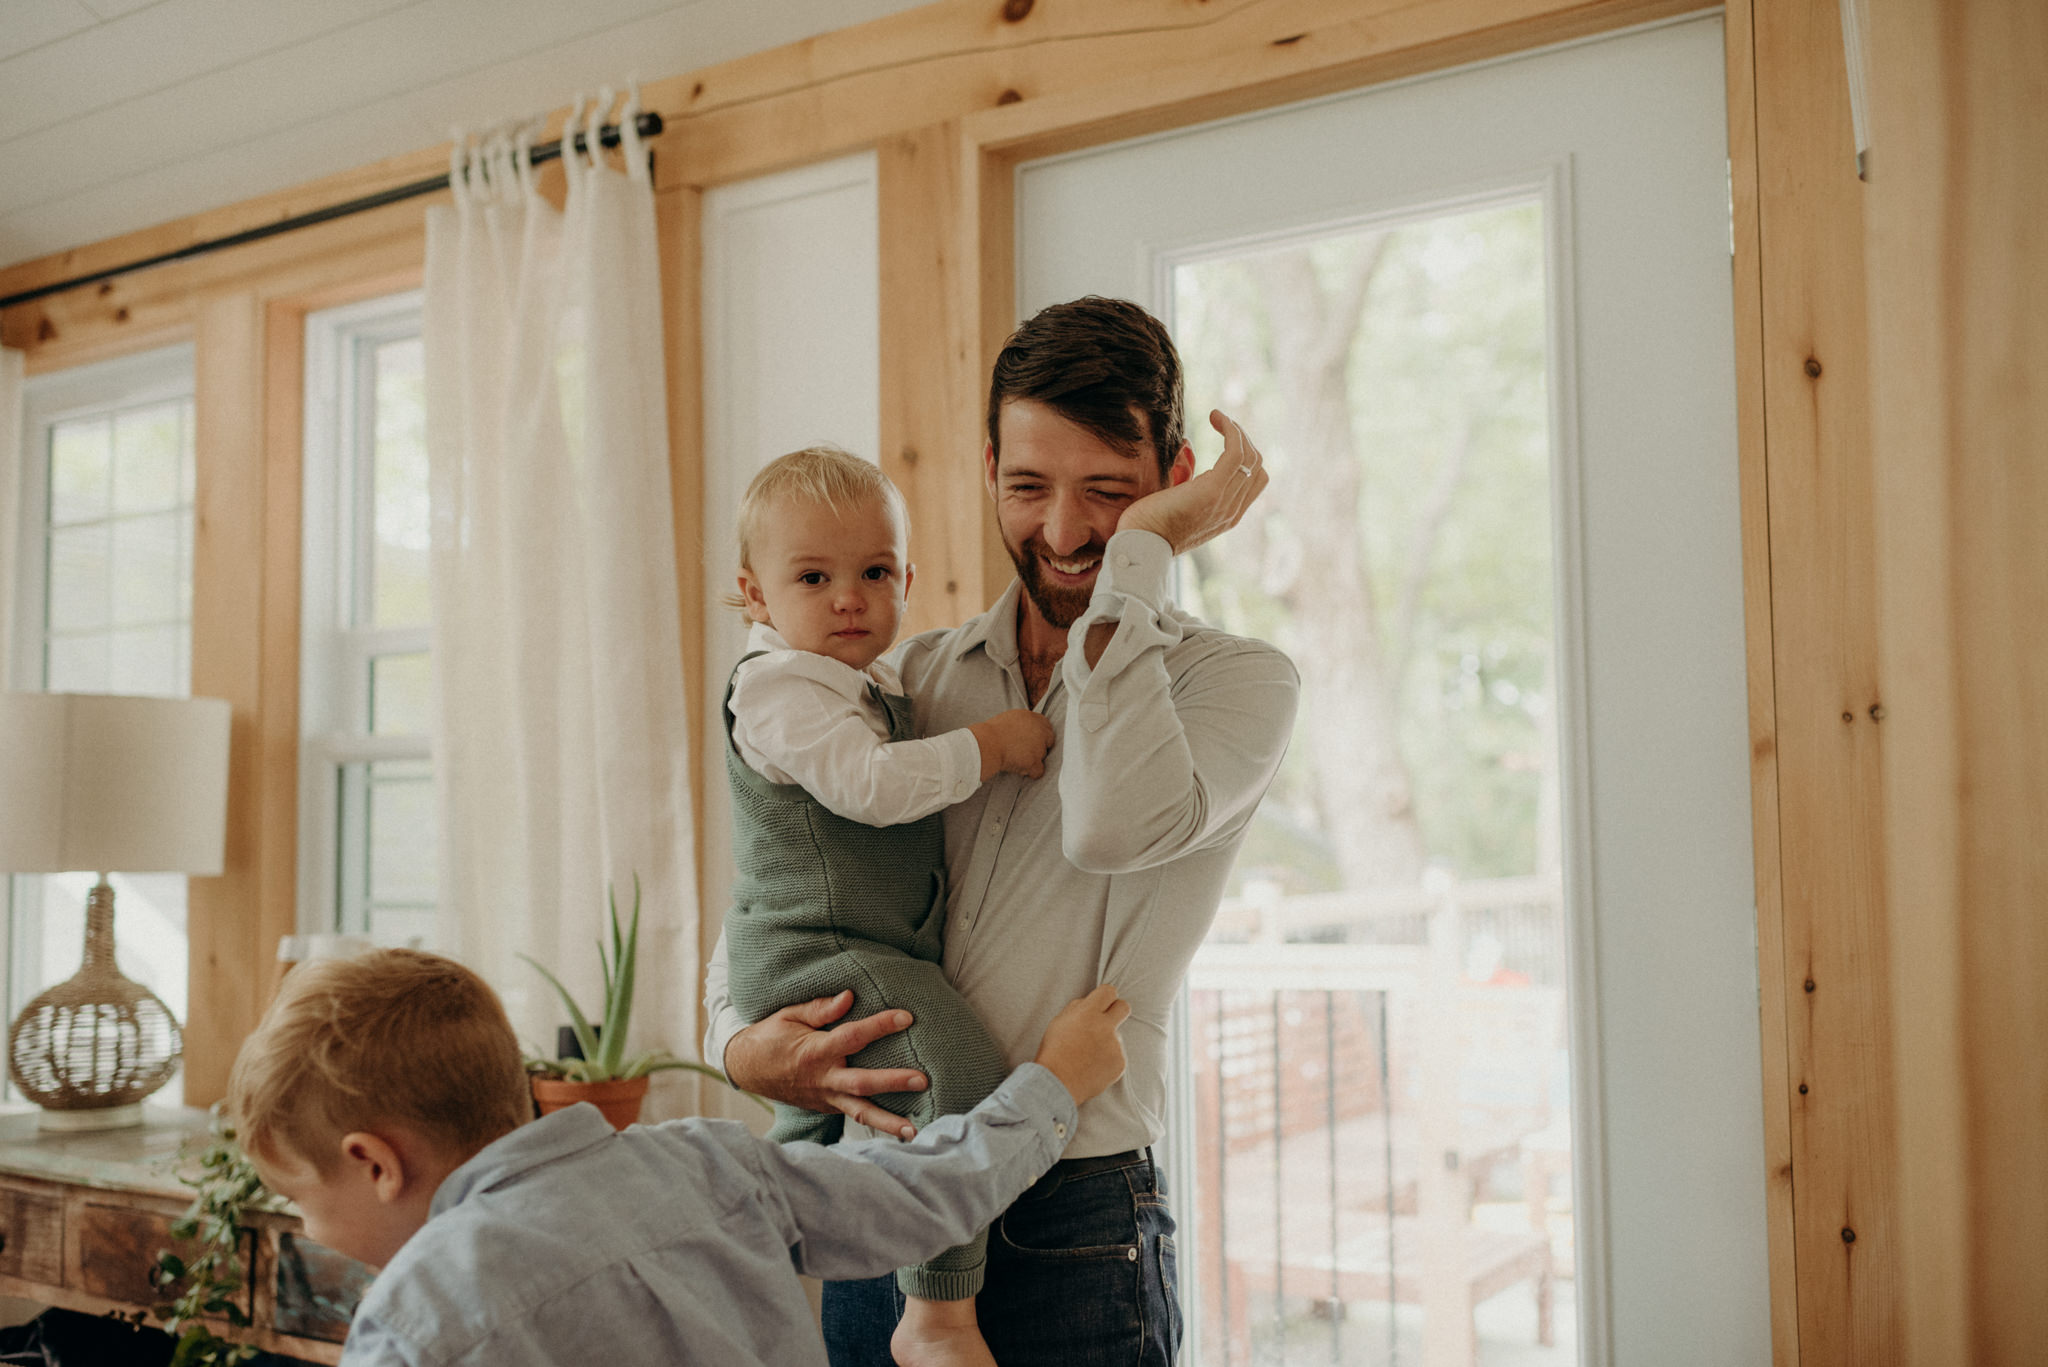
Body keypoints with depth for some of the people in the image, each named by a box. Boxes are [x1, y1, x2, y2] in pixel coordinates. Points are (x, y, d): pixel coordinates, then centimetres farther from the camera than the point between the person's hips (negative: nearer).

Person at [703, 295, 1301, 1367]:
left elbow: (1113, 827, -24)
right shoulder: (916, 677, 9)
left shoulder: (1237, 679, -3)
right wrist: (745, 1046, -9)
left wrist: (1138, 552, -16)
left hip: (1069, 1228, -3)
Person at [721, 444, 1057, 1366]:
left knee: (814, 1114, 31)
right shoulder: (779, 688, -15)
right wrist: (991, 743, -22)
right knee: (971, 1084, -26)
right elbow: (870, 783, -29)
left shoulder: (874, 688, 16)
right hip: (818, 956, -11)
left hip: (874, 958, 11)